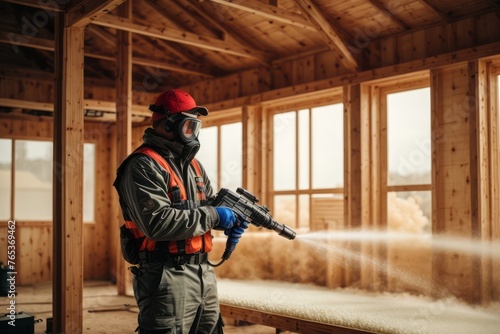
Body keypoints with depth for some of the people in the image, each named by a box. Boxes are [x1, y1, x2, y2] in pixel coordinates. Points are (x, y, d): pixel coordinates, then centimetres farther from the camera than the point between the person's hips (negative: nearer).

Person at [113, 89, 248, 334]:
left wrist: (232, 216, 0)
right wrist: (212, 216, -17)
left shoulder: (192, 163, 16)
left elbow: (210, 203, 24)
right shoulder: (144, 165, -13)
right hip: (167, 278, -9)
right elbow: (158, 223, -25)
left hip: (204, 274, 9)